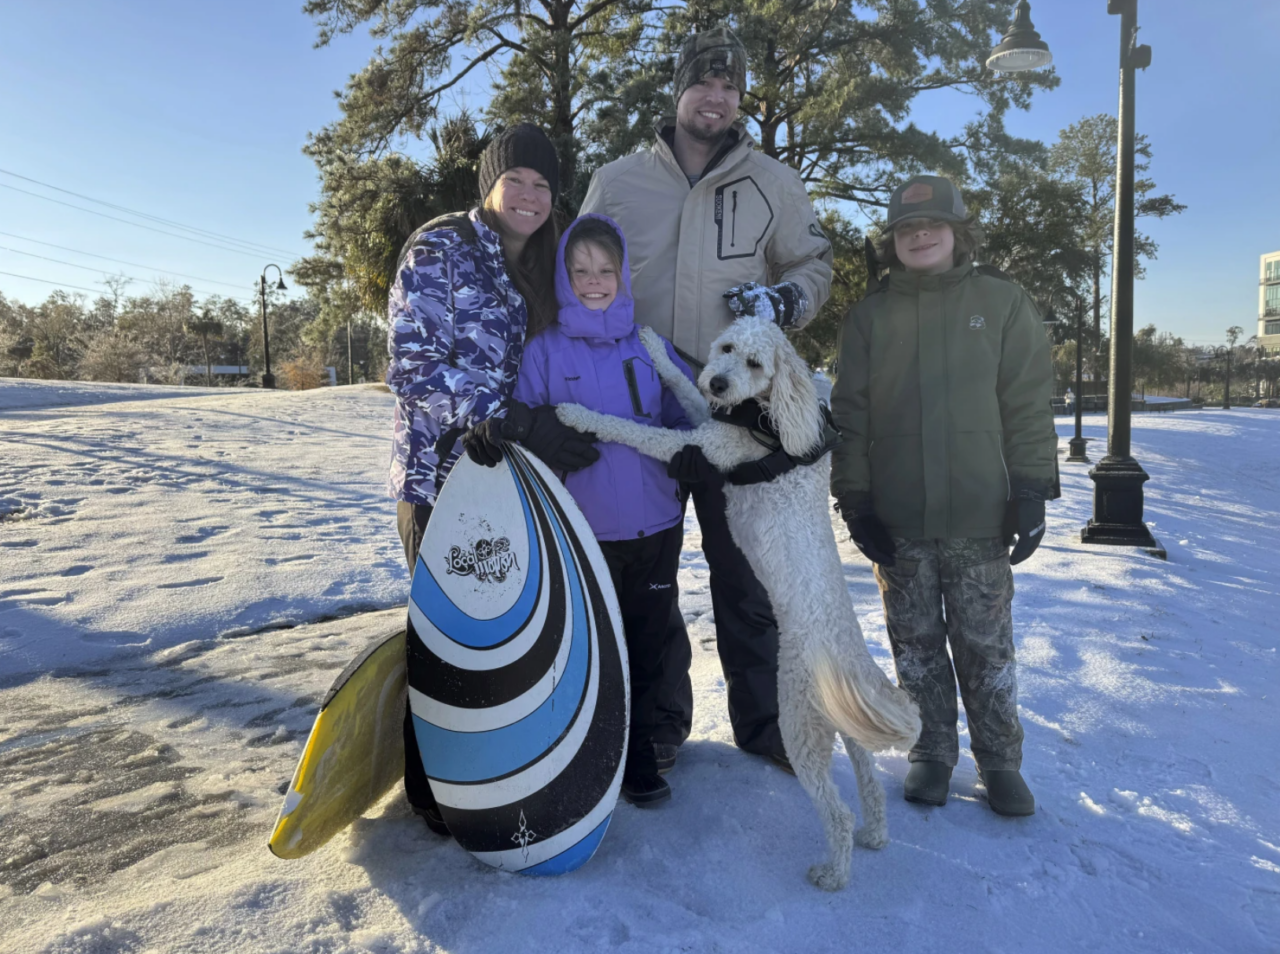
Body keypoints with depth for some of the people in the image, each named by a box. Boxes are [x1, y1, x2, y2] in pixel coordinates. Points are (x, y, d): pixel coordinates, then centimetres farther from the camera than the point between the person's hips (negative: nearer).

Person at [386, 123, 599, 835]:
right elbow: (414, 365, -17)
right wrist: (516, 420, -25)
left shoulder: (541, 267, 13)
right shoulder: (440, 249, -8)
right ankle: (431, 785, 22)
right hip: (442, 473, -6)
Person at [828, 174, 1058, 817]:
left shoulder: (1002, 302, 4)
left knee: (985, 643, 8)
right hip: (897, 521, 1)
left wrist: (1031, 491, -5)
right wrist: (855, 498, -2)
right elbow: (850, 413, 4)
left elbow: (1028, 403, 1)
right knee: (915, 642, 11)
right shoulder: (869, 315, 7)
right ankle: (932, 752, 27)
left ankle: (999, 758, 26)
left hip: (980, 517, -1)